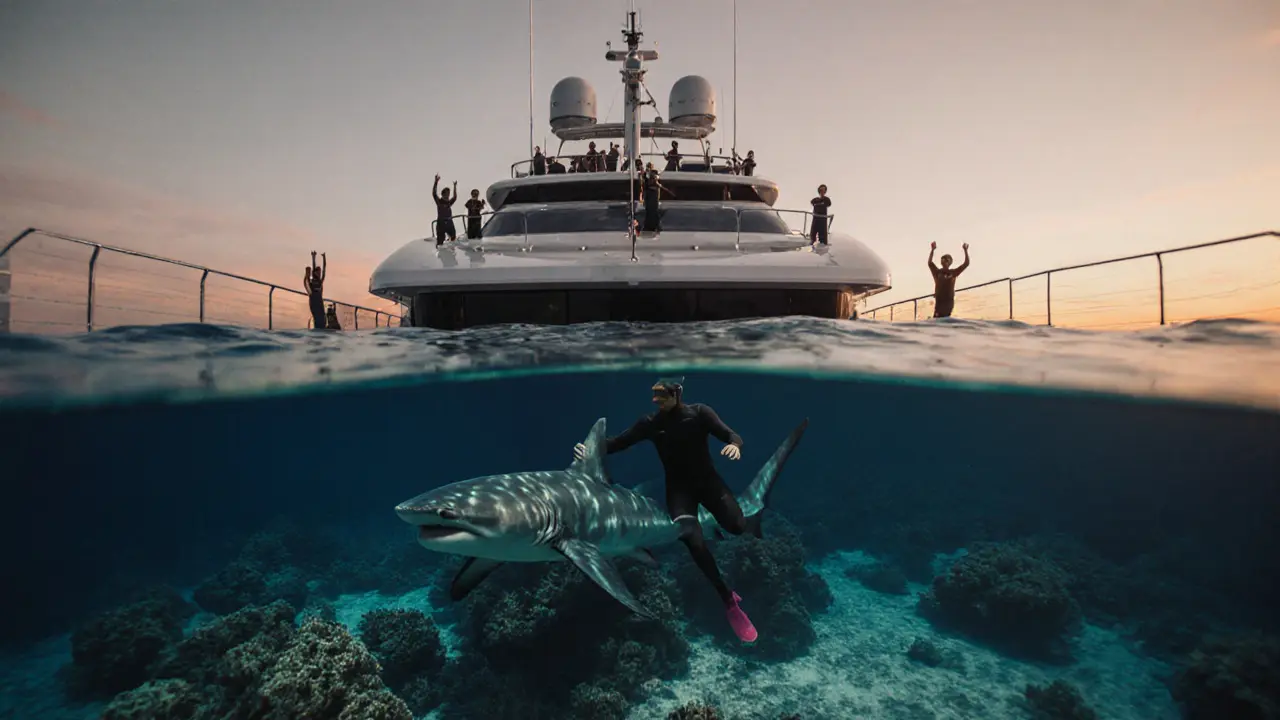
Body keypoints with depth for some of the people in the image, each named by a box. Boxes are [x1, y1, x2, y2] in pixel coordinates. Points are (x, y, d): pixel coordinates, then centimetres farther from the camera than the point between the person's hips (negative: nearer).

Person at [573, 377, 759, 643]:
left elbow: (732, 435, -11)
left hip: (708, 480, 0)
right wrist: (590, 450, -25)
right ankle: (729, 601, -5)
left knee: (737, 527, -19)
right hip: (679, 487, 0)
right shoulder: (651, 423, -6)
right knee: (694, 541, -21)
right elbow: (619, 442, -8)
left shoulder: (699, 413, -9)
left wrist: (734, 445, -35)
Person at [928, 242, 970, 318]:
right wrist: (932, 250, -23)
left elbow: (966, 263, 1)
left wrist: (966, 250, -7)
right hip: (939, 300, -2)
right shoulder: (937, 272, 1)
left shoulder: (953, 272, 6)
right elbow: (930, 263, -13)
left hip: (949, 300, 2)